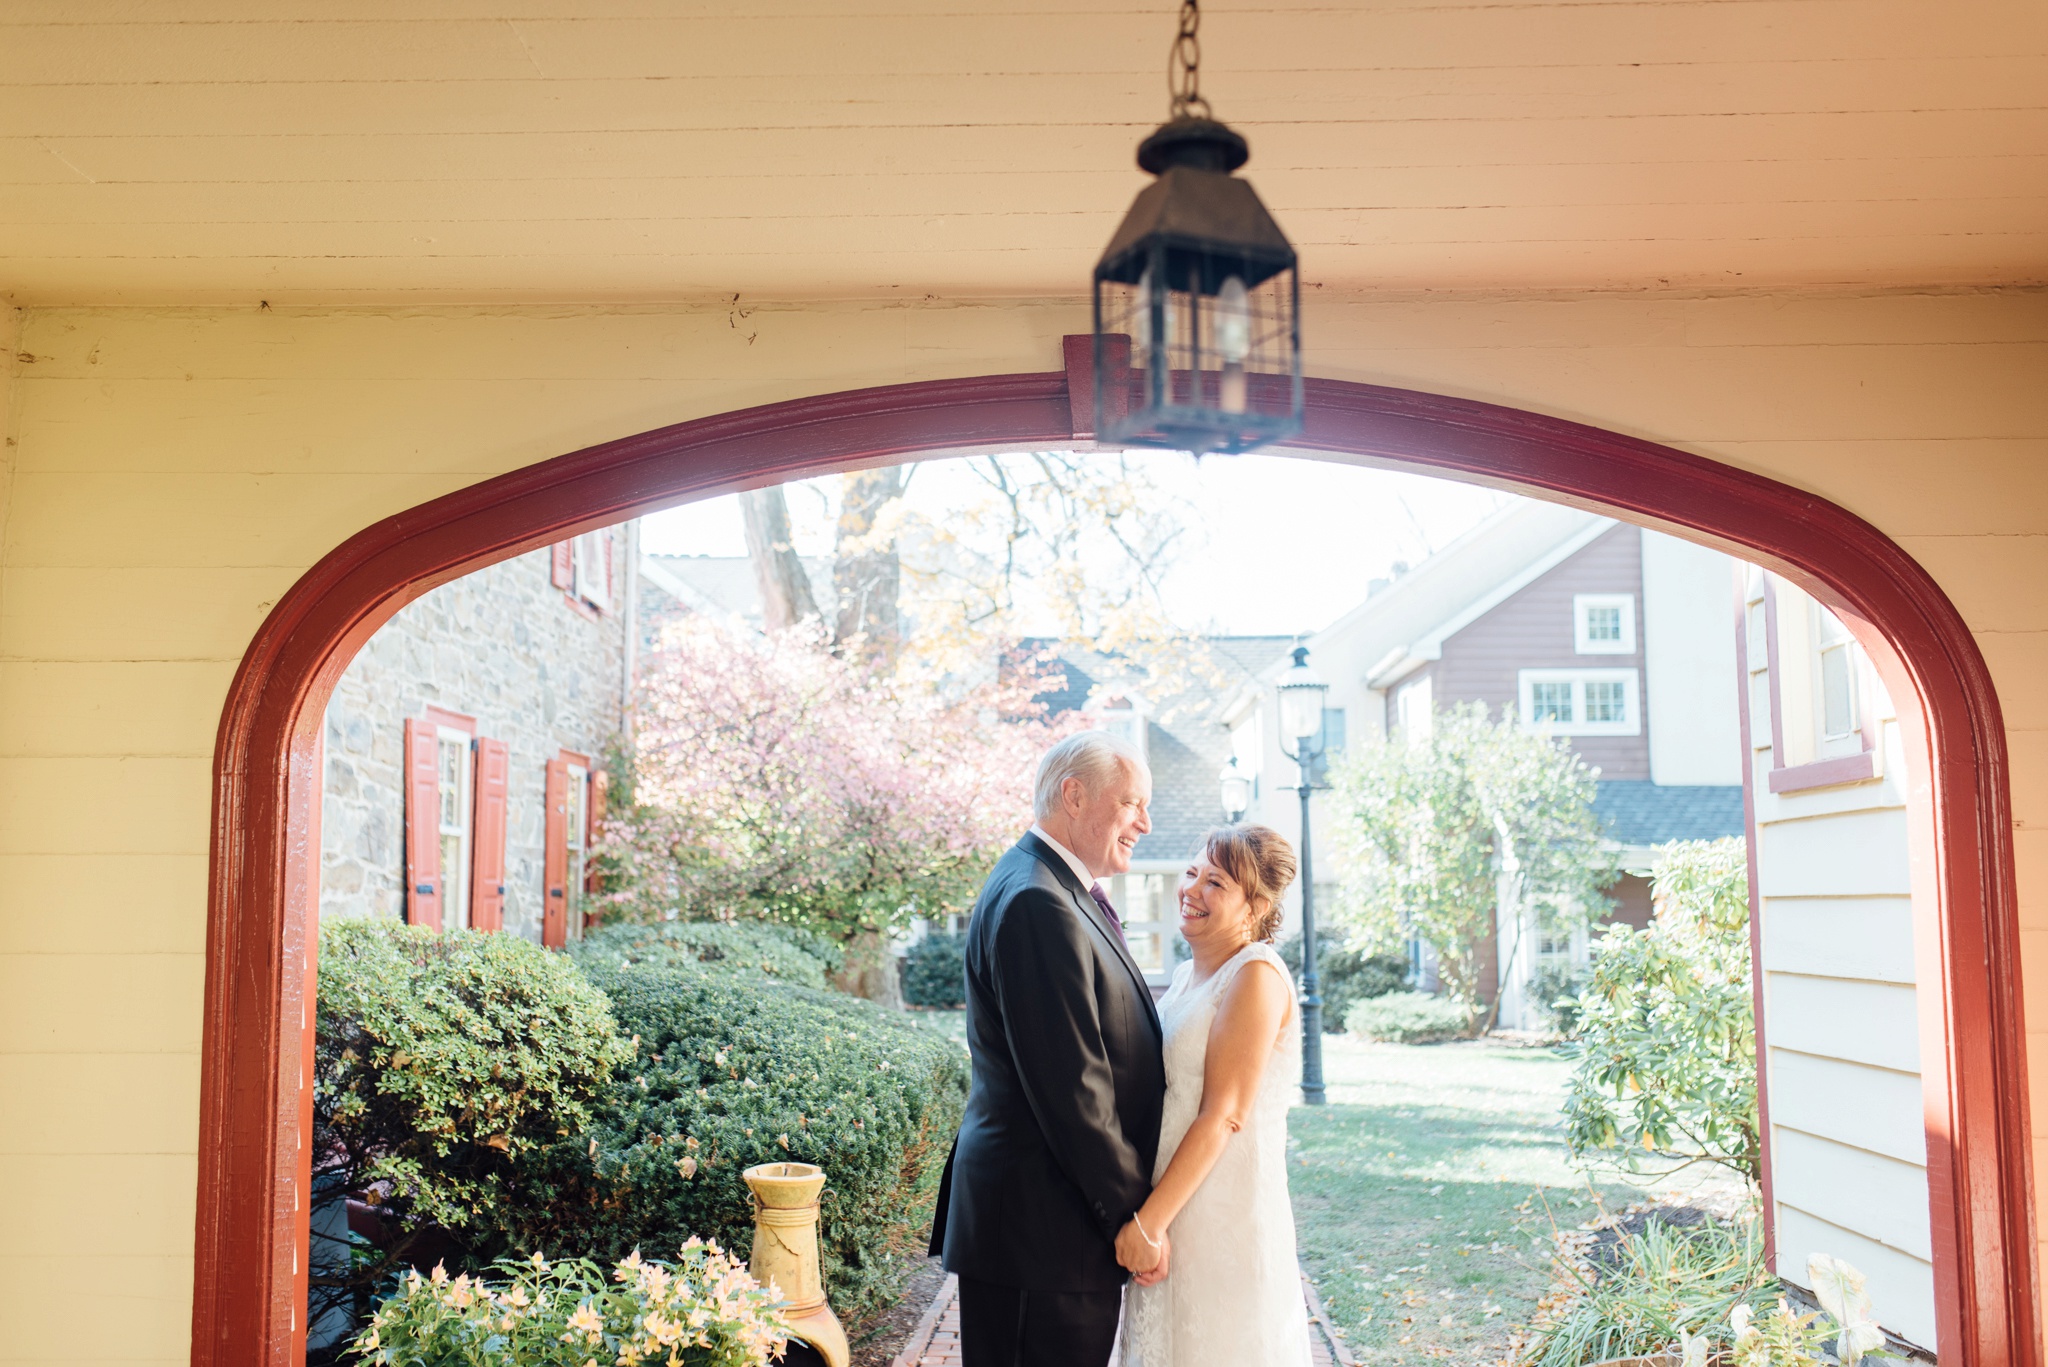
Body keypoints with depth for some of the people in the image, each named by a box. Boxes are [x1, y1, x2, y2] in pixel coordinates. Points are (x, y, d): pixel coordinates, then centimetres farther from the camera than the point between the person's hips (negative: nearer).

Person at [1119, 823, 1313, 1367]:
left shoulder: (1255, 975, -14)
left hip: (1225, 1215, -8)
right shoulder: (1186, 976, 12)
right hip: (1171, 1209, 8)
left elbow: (1223, 1115, -19)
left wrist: (1149, 1220, -19)